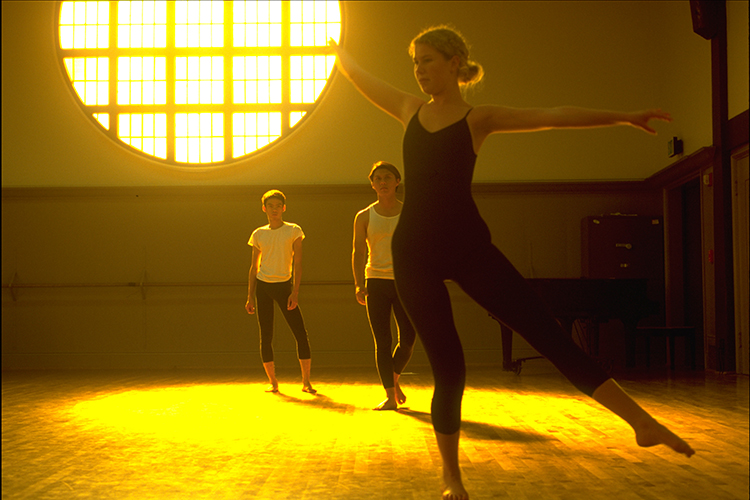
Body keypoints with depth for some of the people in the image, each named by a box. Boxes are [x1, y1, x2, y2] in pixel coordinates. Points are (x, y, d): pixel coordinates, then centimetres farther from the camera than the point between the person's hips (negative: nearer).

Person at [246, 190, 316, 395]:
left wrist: (295, 291, -13)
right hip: (263, 285, 2)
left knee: (301, 333, -7)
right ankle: (273, 382, 11)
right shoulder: (258, 235, 7)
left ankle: (306, 381, 1)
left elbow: (297, 263, -3)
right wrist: (250, 297, 6)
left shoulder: (294, 231, 1)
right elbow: (254, 268, 12)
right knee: (266, 336, 1)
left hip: (283, 285, -2)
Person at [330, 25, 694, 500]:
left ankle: (643, 422, -8)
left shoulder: (479, 117, 3)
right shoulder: (410, 109, 12)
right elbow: (358, 74, 25)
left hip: (469, 245, -2)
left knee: (548, 331, -9)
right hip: (416, 252, 2)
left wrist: (622, 116, -13)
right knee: (448, 369, 2)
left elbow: (551, 116, -7)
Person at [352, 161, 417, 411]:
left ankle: (394, 378, 28)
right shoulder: (364, 217, 7)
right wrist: (359, 284, -11)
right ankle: (390, 396, -1)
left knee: (408, 341, 0)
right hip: (377, 282, 0)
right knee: (382, 342, -5)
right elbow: (358, 252, 2)